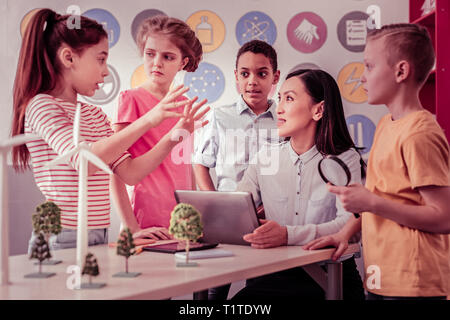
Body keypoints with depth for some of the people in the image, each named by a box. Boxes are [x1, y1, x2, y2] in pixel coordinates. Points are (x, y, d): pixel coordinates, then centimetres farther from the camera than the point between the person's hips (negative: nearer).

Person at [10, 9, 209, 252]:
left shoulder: (95, 115, 17)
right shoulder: (42, 105, -8)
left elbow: (129, 172, 9)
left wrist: (172, 137, -3)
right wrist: (148, 120, -28)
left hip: (98, 238, 7)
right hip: (63, 240, -7)